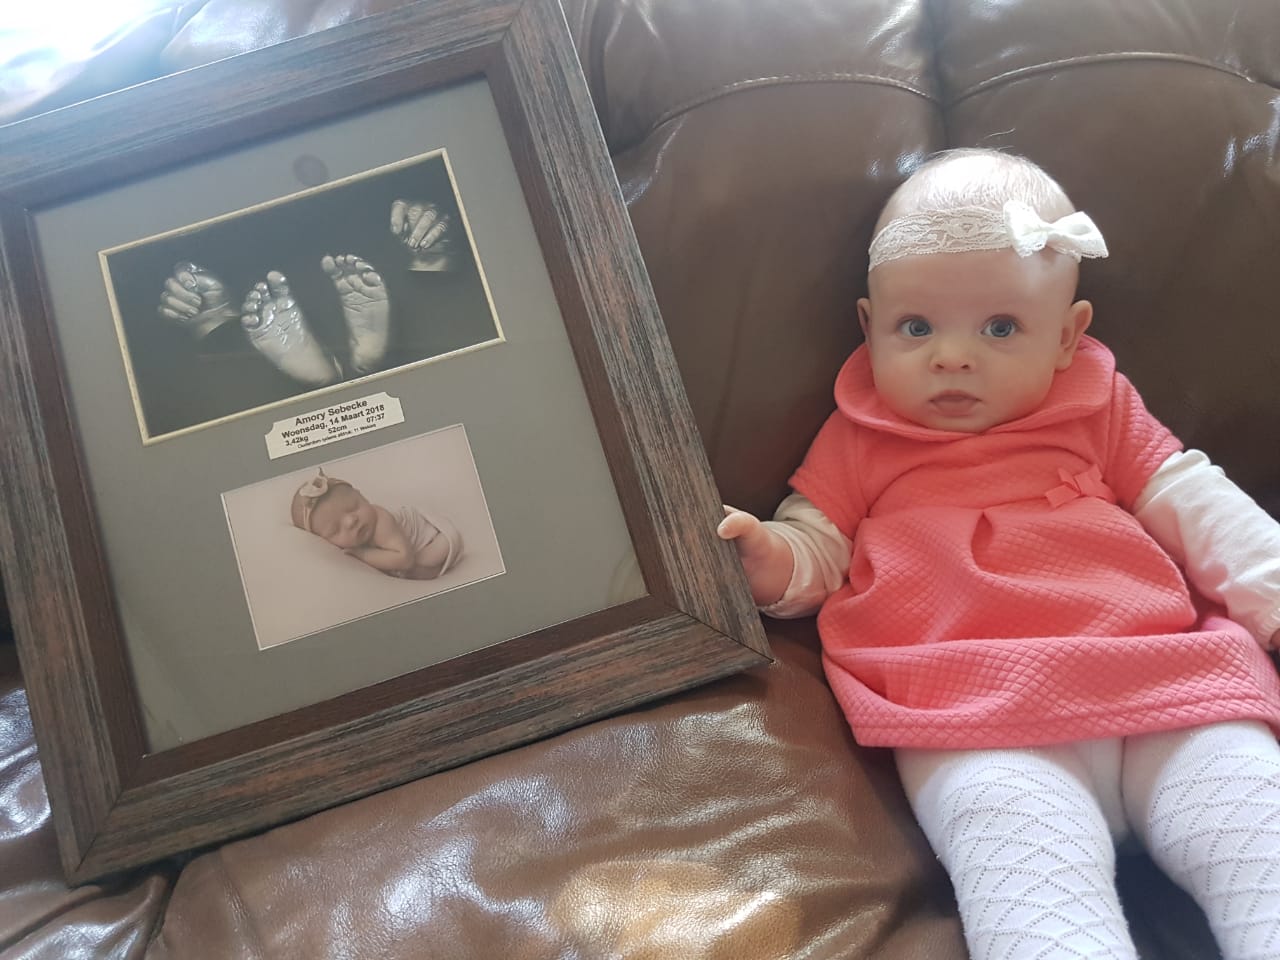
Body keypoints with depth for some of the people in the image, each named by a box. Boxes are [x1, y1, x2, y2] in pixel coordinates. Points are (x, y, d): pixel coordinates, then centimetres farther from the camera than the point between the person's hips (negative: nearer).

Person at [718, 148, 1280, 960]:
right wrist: (774, 561, -7)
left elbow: (1196, 508, 23)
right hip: (977, 720, -3)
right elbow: (819, 547, 17)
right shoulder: (859, 440, 18)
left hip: (1160, 677, 4)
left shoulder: (1101, 409, 22)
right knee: (1027, 862, -30)